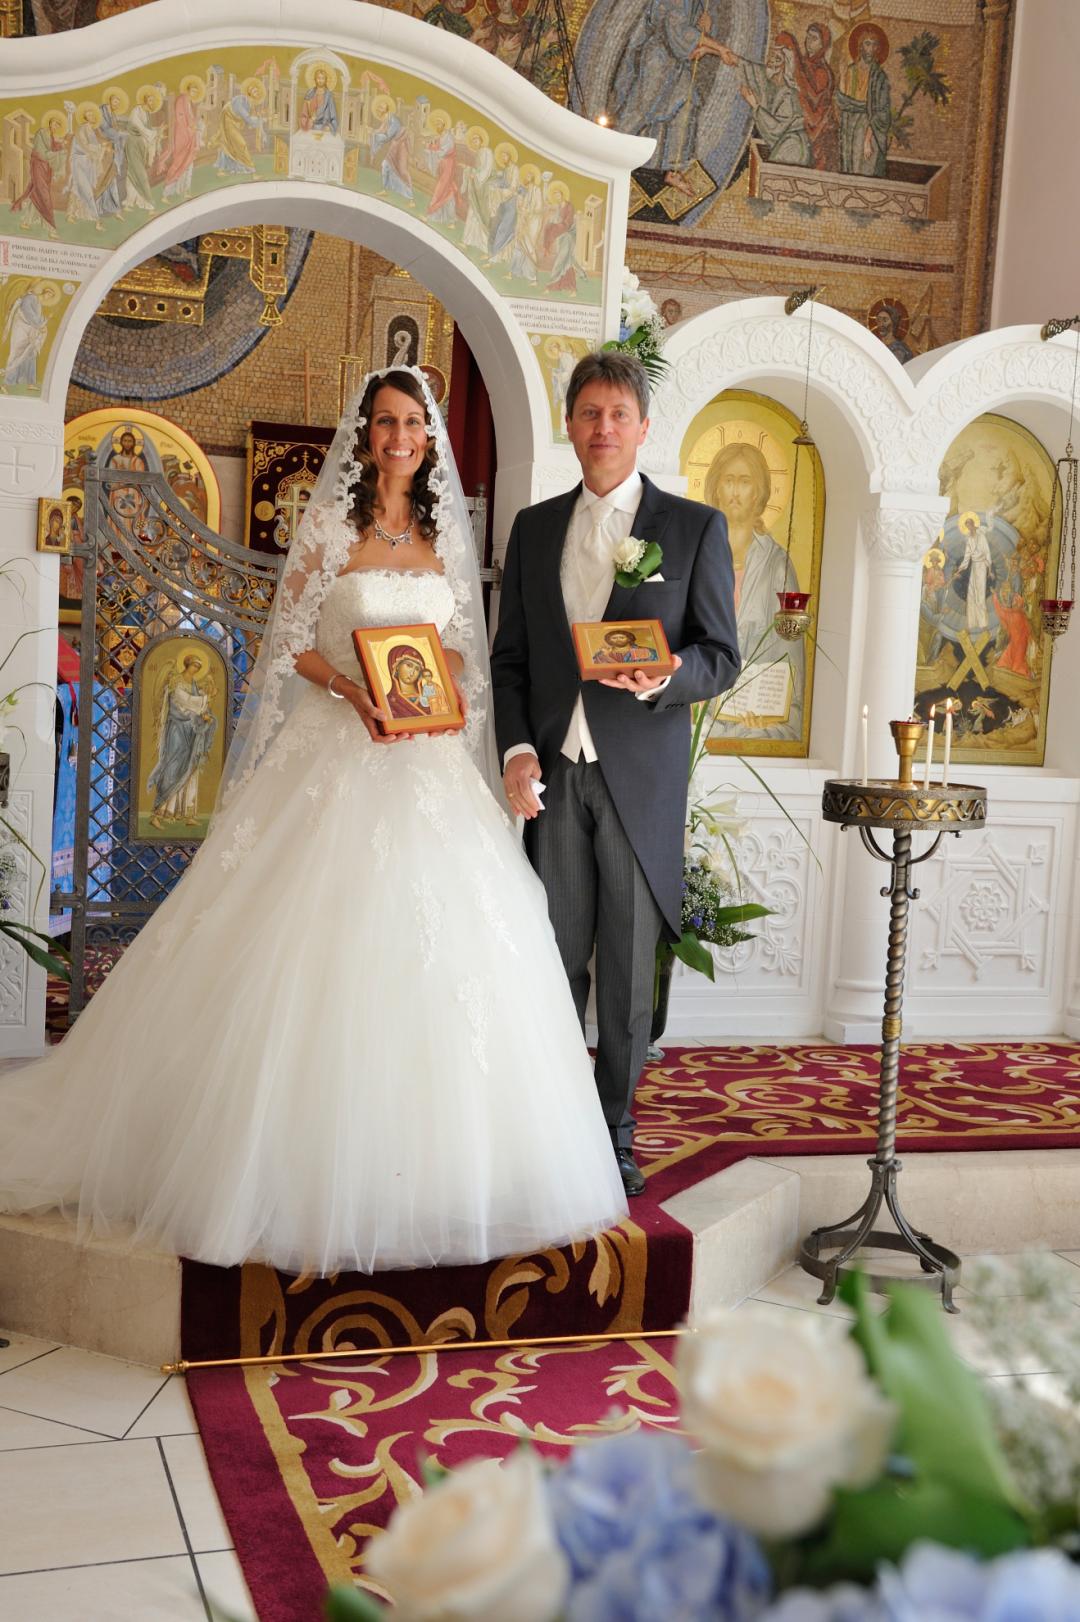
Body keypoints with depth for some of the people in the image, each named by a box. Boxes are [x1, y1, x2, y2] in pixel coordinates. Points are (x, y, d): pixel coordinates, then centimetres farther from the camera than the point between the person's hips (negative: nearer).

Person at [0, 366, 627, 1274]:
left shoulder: (446, 535, 12)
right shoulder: (331, 525, 0)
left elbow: (463, 643, 15)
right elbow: (293, 639, -2)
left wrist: (448, 691, -6)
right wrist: (354, 691, -18)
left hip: (430, 760, 4)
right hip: (341, 754, -4)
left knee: (440, 945, 1)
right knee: (327, 948, -6)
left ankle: (421, 1160, 14)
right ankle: (317, 1158, 6)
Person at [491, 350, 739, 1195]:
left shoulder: (696, 527, 3)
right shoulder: (535, 527, 13)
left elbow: (721, 657, 0)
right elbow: (509, 657, 13)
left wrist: (662, 677, -21)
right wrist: (517, 749, -2)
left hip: (641, 776, -2)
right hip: (551, 775, 3)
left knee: (628, 967, 4)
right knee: (556, 961, 5)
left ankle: (616, 1133, 16)